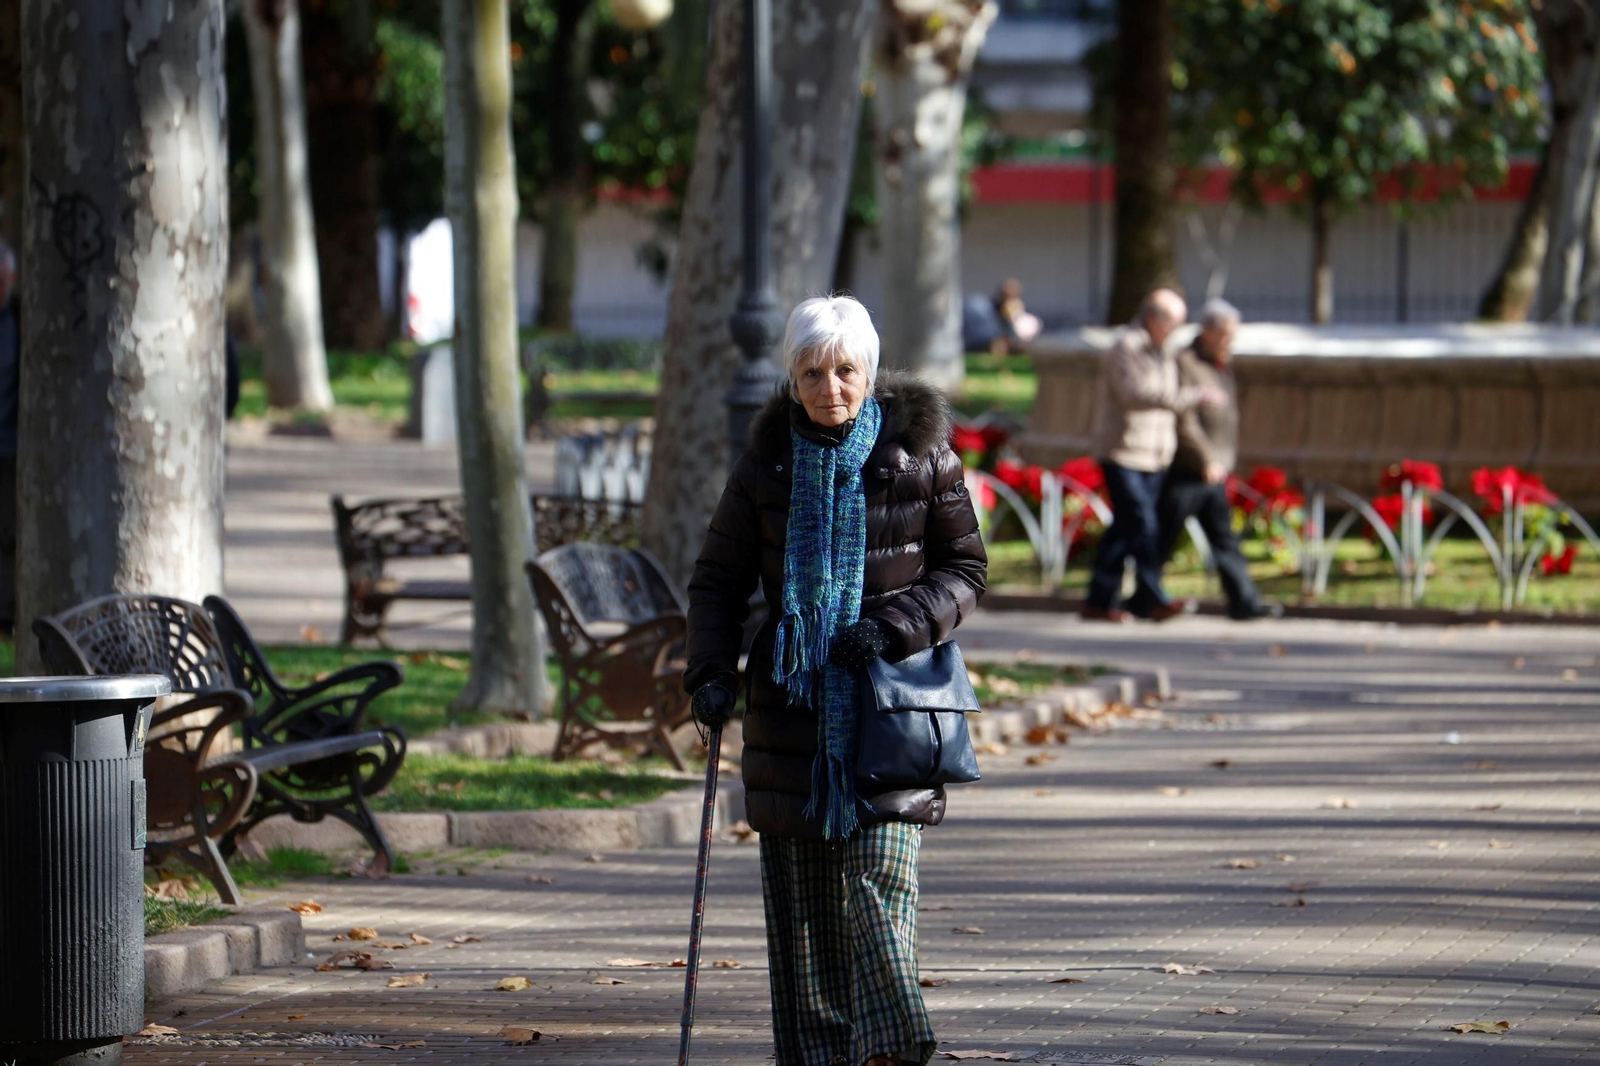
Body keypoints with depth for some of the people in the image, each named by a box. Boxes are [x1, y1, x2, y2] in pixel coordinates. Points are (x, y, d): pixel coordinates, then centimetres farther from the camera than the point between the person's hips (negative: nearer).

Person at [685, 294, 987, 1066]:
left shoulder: (919, 453, -1)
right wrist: (711, 671, -6)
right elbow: (718, 579, 10)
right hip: (794, 699, 3)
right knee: (799, 892, 2)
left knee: (878, 876, -14)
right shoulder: (769, 460, 4)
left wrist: (897, 625, -14)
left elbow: (964, 569, 3)